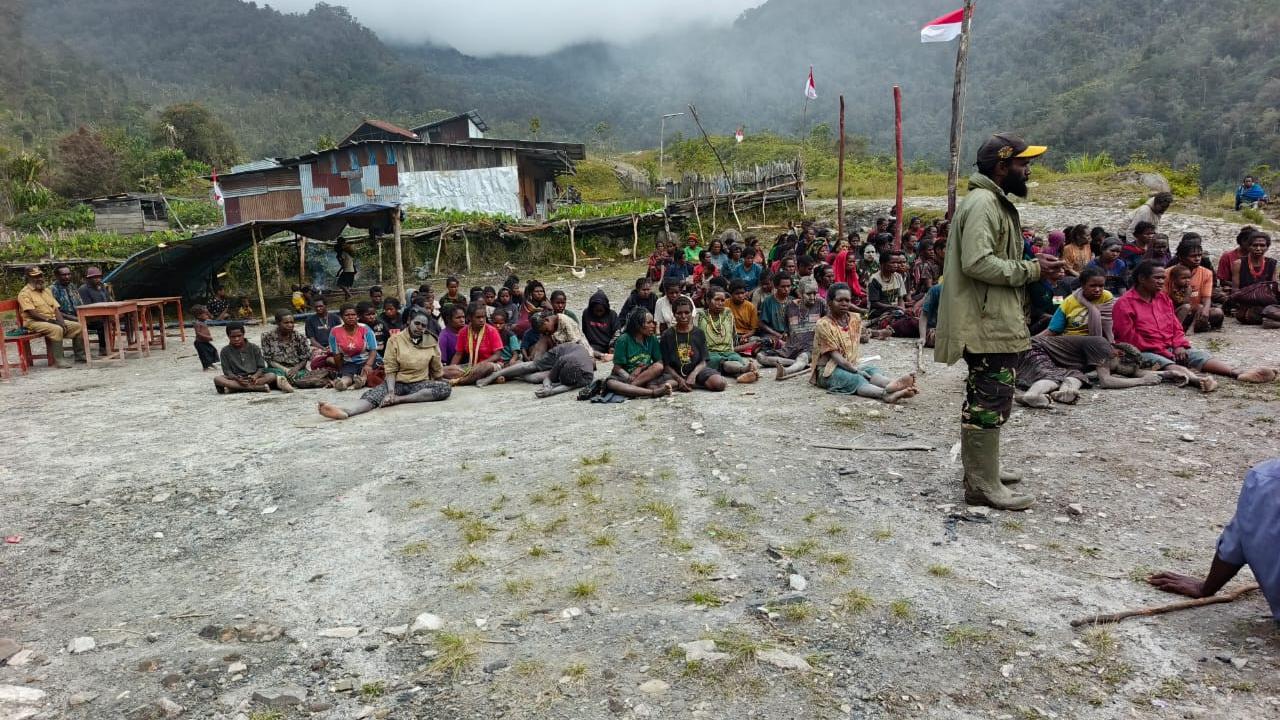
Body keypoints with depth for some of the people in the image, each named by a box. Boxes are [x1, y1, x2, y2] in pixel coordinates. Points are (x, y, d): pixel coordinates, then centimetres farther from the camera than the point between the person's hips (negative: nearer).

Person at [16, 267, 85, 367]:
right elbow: (31, 313, -17)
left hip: (52, 321, 8)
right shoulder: (25, 293, -6)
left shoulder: (46, 290, 18)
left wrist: (61, 322, -6)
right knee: (57, 329, -36)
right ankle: (58, 360, -33)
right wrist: (49, 319, -23)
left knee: (78, 326, -8)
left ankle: (80, 355, -2)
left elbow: (56, 309, 11)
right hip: (34, 322, -7)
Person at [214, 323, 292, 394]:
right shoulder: (225, 351, 6)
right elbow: (227, 371, 0)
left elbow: (261, 367, 3)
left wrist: (255, 376, -20)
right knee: (217, 379, -32)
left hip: (253, 377, 0)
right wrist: (237, 378, -22)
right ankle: (257, 387, -41)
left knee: (272, 376, -28)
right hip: (235, 379, 0)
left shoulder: (254, 348, 6)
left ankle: (234, 388, -35)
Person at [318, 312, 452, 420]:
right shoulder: (395, 340, -1)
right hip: (397, 382, -1)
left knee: (445, 388, -29)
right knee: (372, 394, -31)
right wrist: (391, 391, -22)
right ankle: (345, 410, -63)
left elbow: (437, 369, 11)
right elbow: (390, 370, -6)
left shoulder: (431, 342, 2)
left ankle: (398, 399, -31)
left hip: (420, 384, 1)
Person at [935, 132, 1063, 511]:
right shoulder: (983, 203, -16)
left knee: (982, 399, 18)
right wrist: (1031, 269, -18)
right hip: (989, 324, -11)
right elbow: (977, 263, -26)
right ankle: (984, 485, -2)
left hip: (994, 321, 11)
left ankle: (979, 469, 29)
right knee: (992, 402, -8)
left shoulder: (995, 202, 18)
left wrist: (1030, 264, 10)